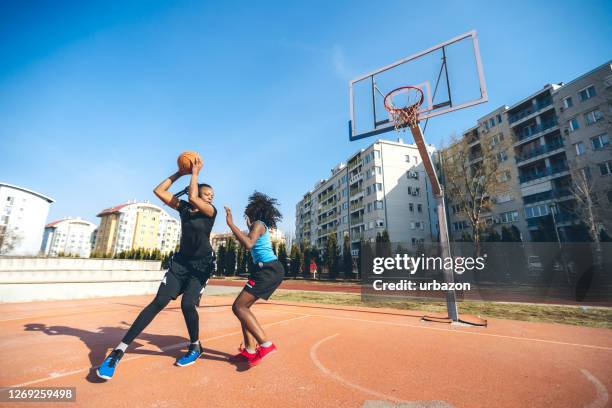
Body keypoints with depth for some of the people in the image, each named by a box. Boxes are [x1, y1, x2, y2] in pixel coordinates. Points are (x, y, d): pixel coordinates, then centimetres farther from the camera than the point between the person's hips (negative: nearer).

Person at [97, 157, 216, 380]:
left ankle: (195, 347, 7)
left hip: (201, 266, -3)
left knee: (187, 303, -18)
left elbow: (193, 198, -24)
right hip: (180, 262, 3)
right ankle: (118, 352, -1)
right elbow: (158, 190, 4)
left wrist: (195, 173, -12)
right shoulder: (183, 207, 4)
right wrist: (179, 173, 3)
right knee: (159, 302, -8)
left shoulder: (211, 211, -7)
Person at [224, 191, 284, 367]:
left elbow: (248, 244, -27)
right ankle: (250, 350, 15)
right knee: (243, 307, 13)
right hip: (269, 269, 10)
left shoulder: (258, 224, -8)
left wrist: (231, 223, -21)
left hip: (268, 270, -10)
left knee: (238, 307, -10)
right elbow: (246, 241, 36)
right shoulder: (259, 225, 20)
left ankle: (266, 345, -14)